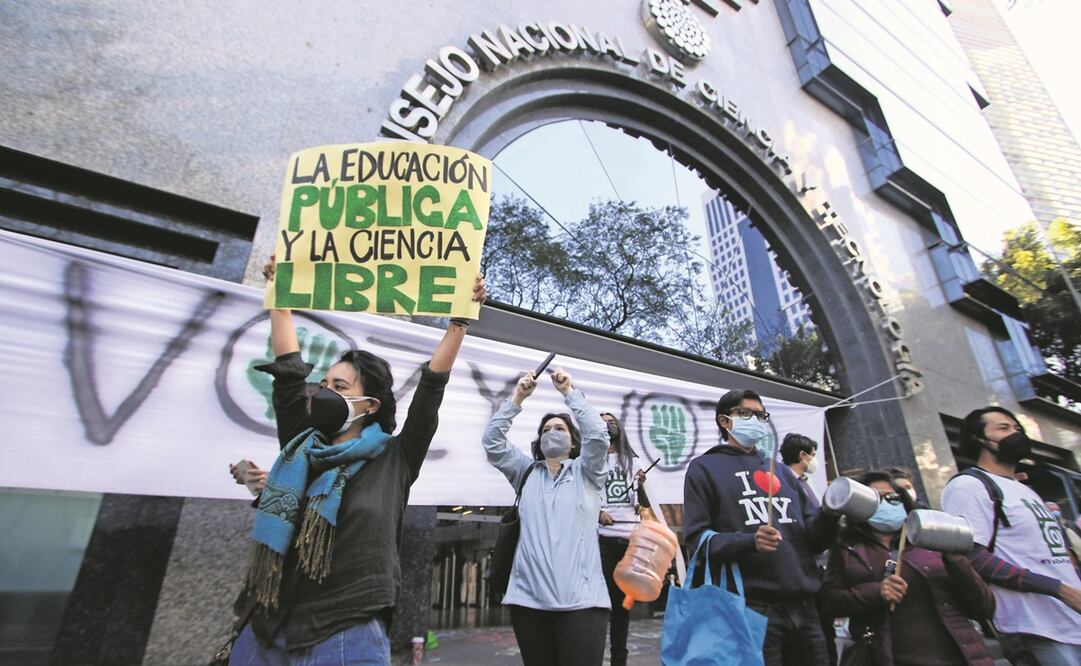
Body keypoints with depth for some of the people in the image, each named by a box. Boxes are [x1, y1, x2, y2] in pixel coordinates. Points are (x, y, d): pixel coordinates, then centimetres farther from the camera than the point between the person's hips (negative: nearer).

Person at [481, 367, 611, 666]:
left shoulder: (585, 473, 9)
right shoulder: (527, 471, 14)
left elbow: (598, 434, -8)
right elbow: (492, 440, 4)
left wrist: (569, 391, -6)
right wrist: (518, 397, -3)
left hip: (581, 600, -2)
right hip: (529, 599, 2)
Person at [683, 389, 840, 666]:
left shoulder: (780, 470, 21)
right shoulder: (704, 468, 2)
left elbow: (812, 540, 16)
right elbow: (697, 538, -7)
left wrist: (828, 515, -4)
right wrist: (749, 541, -22)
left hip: (803, 606, 6)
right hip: (750, 608, -6)